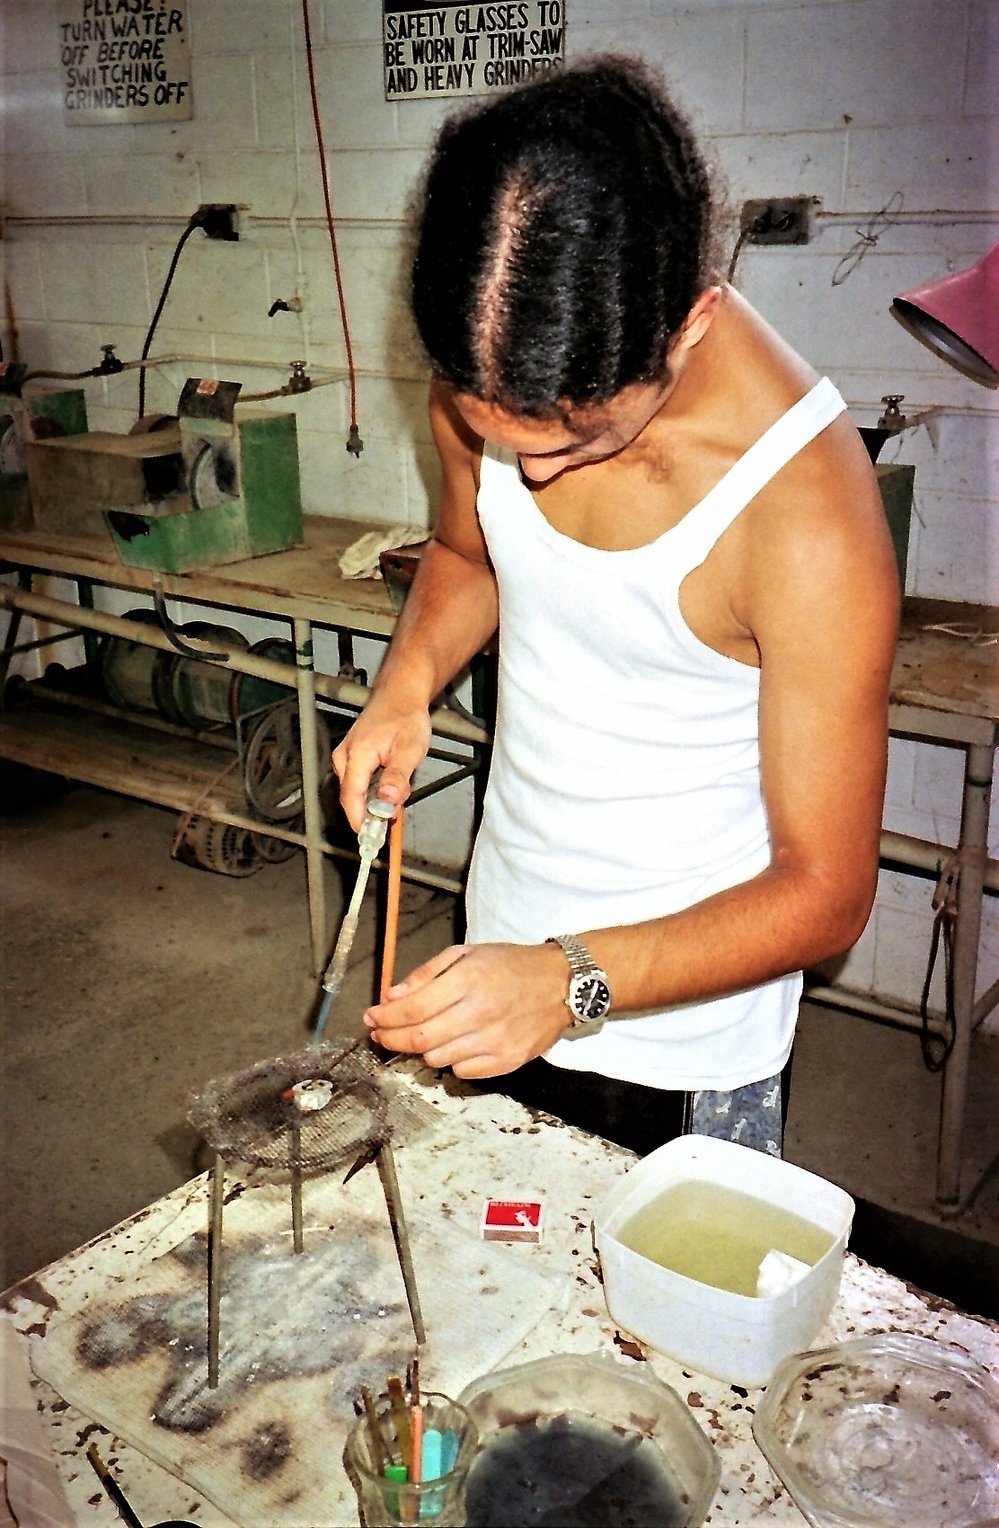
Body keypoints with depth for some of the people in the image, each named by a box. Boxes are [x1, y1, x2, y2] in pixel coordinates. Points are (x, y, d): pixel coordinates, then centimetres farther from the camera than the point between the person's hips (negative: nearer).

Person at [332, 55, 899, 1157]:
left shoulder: (806, 515, -31)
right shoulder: (485, 380, -14)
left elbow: (826, 892, -23)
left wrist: (577, 980, -35)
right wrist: (406, 683, -12)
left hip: (692, 1021, -5)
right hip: (508, 944, 5)